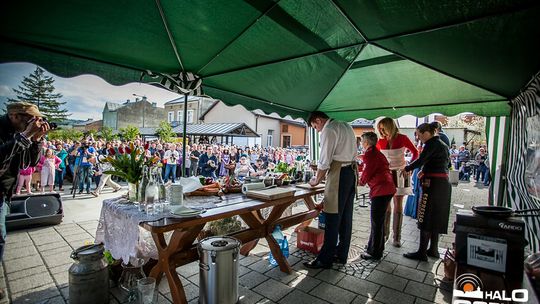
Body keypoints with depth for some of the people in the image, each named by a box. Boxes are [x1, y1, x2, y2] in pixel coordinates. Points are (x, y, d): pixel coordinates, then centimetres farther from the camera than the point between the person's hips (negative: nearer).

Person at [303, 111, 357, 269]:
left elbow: (324, 161, -13)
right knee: (346, 216, 13)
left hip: (339, 173, -9)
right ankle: (341, 254, 25)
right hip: (352, 170, 9)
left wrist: (317, 180, 1)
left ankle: (325, 259, 5)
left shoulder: (328, 130, -9)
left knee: (333, 218, -4)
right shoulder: (346, 126, 18)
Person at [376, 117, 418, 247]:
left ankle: (397, 237, 11)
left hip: (399, 173, -2)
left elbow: (415, 153, 0)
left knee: (398, 205, 1)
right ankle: (384, 233, 17)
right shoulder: (380, 141, -2)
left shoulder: (402, 138, -9)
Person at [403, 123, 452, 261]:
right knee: (437, 217, 16)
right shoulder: (443, 144, 16)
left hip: (433, 184, -9)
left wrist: (407, 169, -4)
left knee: (426, 218, -4)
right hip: (444, 183, 9)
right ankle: (433, 249, 26)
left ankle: (422, 253, 2)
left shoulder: (432, 143, -12)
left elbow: (421, 160, -19)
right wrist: (426, 171, 12)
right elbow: (447, 164, 20)